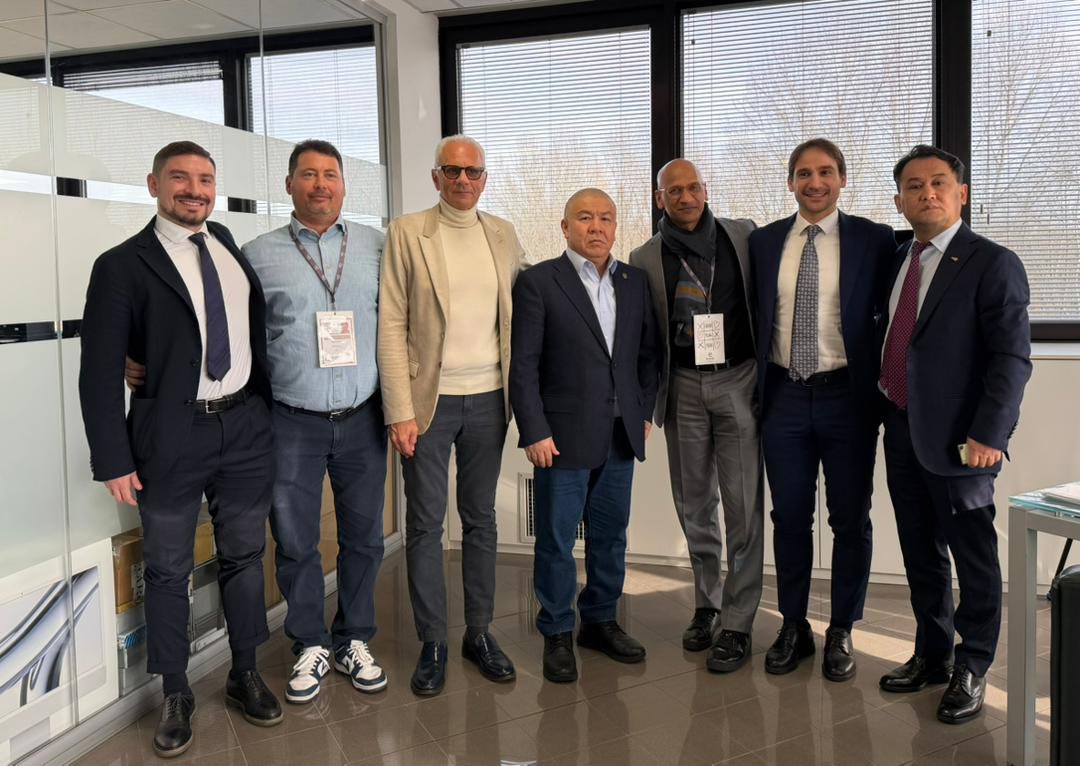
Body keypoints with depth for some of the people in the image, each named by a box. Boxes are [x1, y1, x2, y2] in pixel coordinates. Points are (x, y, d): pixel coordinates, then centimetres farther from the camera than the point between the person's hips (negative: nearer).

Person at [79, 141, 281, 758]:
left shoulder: (229, 244, 8)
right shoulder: (122, 266, -6)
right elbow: (100, 372, -7)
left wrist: (271, 410, 11)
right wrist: (114, 460, -10)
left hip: (247, 428, 4)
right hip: (171, 438, -4)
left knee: (244, 556, 14)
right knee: (169, 571, 9)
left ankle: (246, 676, 32)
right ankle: (176, 695, 27)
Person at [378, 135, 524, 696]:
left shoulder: (503, 235, 8)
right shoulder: (407, 232, -2)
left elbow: (516, 318, 11)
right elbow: (391, 325, -6)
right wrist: (400, 410, -11)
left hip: (488, 398, 3)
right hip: (429, 398, -3)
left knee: (480, 519, 12)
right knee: (425, 524, 4)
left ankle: (479, 633, 25)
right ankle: (432, 643, 17)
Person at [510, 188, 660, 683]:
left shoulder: (635, 282, 9)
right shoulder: (538, 282, -6)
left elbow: (647, 353, 14)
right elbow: (523, 365, -8)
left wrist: (645, 414, 8)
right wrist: (535, 433, -12)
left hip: (621, 436, 5)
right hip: (563, 436, -5)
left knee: (611, 535, 14)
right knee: (556, 539, 5)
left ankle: (600, 621, 31)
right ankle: (557, 634, 20)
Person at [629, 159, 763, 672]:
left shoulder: (743, 236, 3)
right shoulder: (646, 259, 4)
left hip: (739, 380, -1)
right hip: (684, 386, 2)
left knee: (742, 506, -2)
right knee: (694, 505, 11)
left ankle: (737, 624, 9)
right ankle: (707, 604, 28)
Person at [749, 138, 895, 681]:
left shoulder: (874, 241, -2)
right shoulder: (764, 242, 6)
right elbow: (757, 317, 10)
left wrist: (882, 393, -4)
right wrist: (759, 387, 5)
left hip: (846, 396, -2)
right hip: (784, 396, 2)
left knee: (850, 519, 7)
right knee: (790, 517, 11)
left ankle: (841, 632, 24)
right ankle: (793, 627, 26)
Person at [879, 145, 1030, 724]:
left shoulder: (992, 264, -8)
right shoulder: (897, 261, 12)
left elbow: (1012, 357, -13)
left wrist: (988, 435, -19)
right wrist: (887, 404, 7)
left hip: (958, 438, -6)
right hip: (902, 431, 7)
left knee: (972, 554, 5)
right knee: (920, 551, 16)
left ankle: (971, 670, 21)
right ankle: (932, 654, 32)